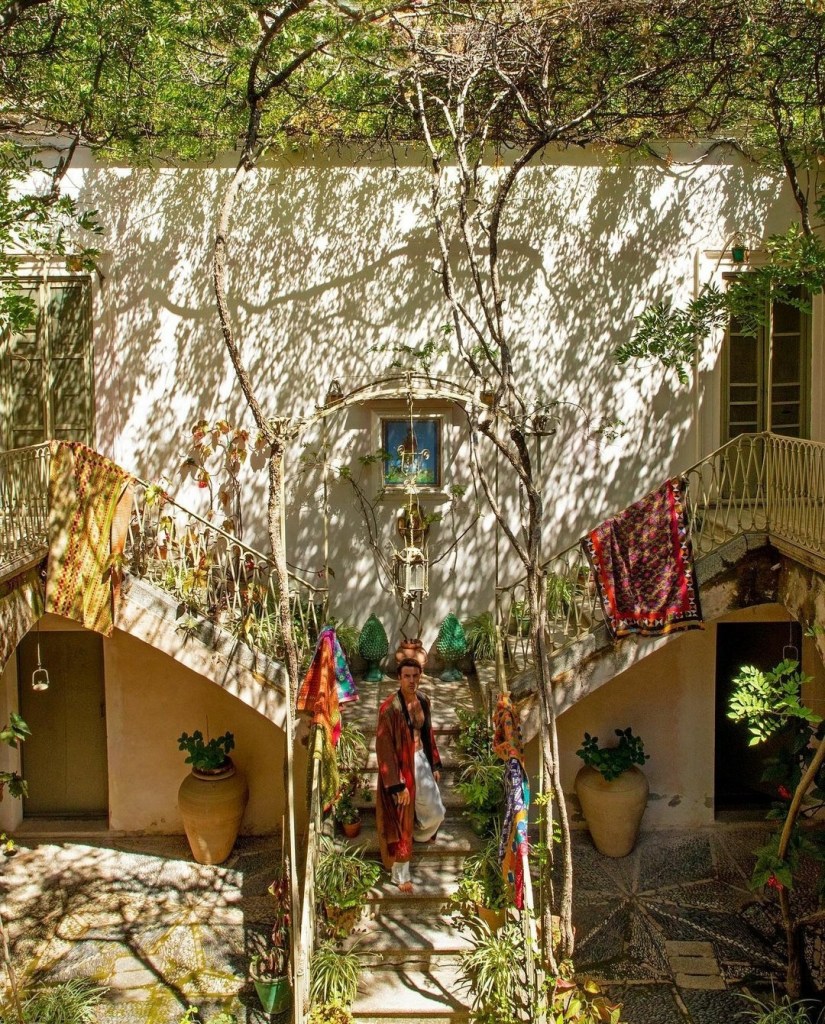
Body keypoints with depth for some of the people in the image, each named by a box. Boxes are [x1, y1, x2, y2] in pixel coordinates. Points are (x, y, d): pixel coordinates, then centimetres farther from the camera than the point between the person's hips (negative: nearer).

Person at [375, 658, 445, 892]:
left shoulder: (423, 701, -1)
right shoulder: (389, 708, -23)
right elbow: (385, 749, -21)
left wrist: (435, 764, 14)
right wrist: (397, 785, -21)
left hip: (422, 761, 7)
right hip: (401, 767, -7)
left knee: (436, 813, 17)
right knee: (401, 822, 6)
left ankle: (416, 837, 49)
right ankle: (400, 875, 23)